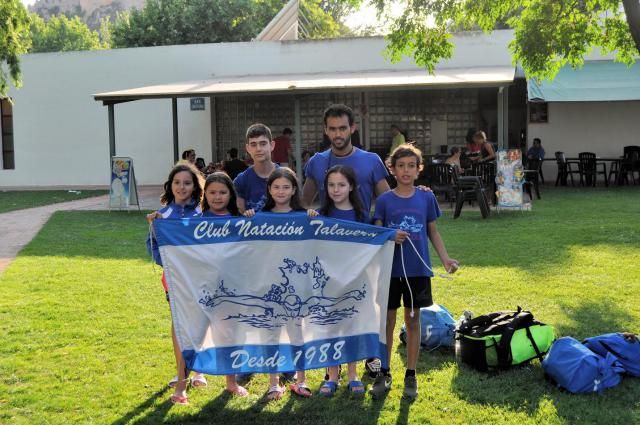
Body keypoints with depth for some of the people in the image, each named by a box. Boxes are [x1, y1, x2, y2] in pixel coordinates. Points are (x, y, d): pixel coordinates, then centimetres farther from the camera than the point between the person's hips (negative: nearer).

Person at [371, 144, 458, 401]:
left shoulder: (426, 198, 1)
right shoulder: (384, 200, -2)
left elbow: (433, 232, 8)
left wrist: (445, 259, -2)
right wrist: (392, 238, -22)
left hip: (418, 270, 1)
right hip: (390, 269, -1)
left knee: (413, 321, 10)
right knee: (387, 321, 8)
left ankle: (411, 376, 21)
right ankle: (384, 374, 22)